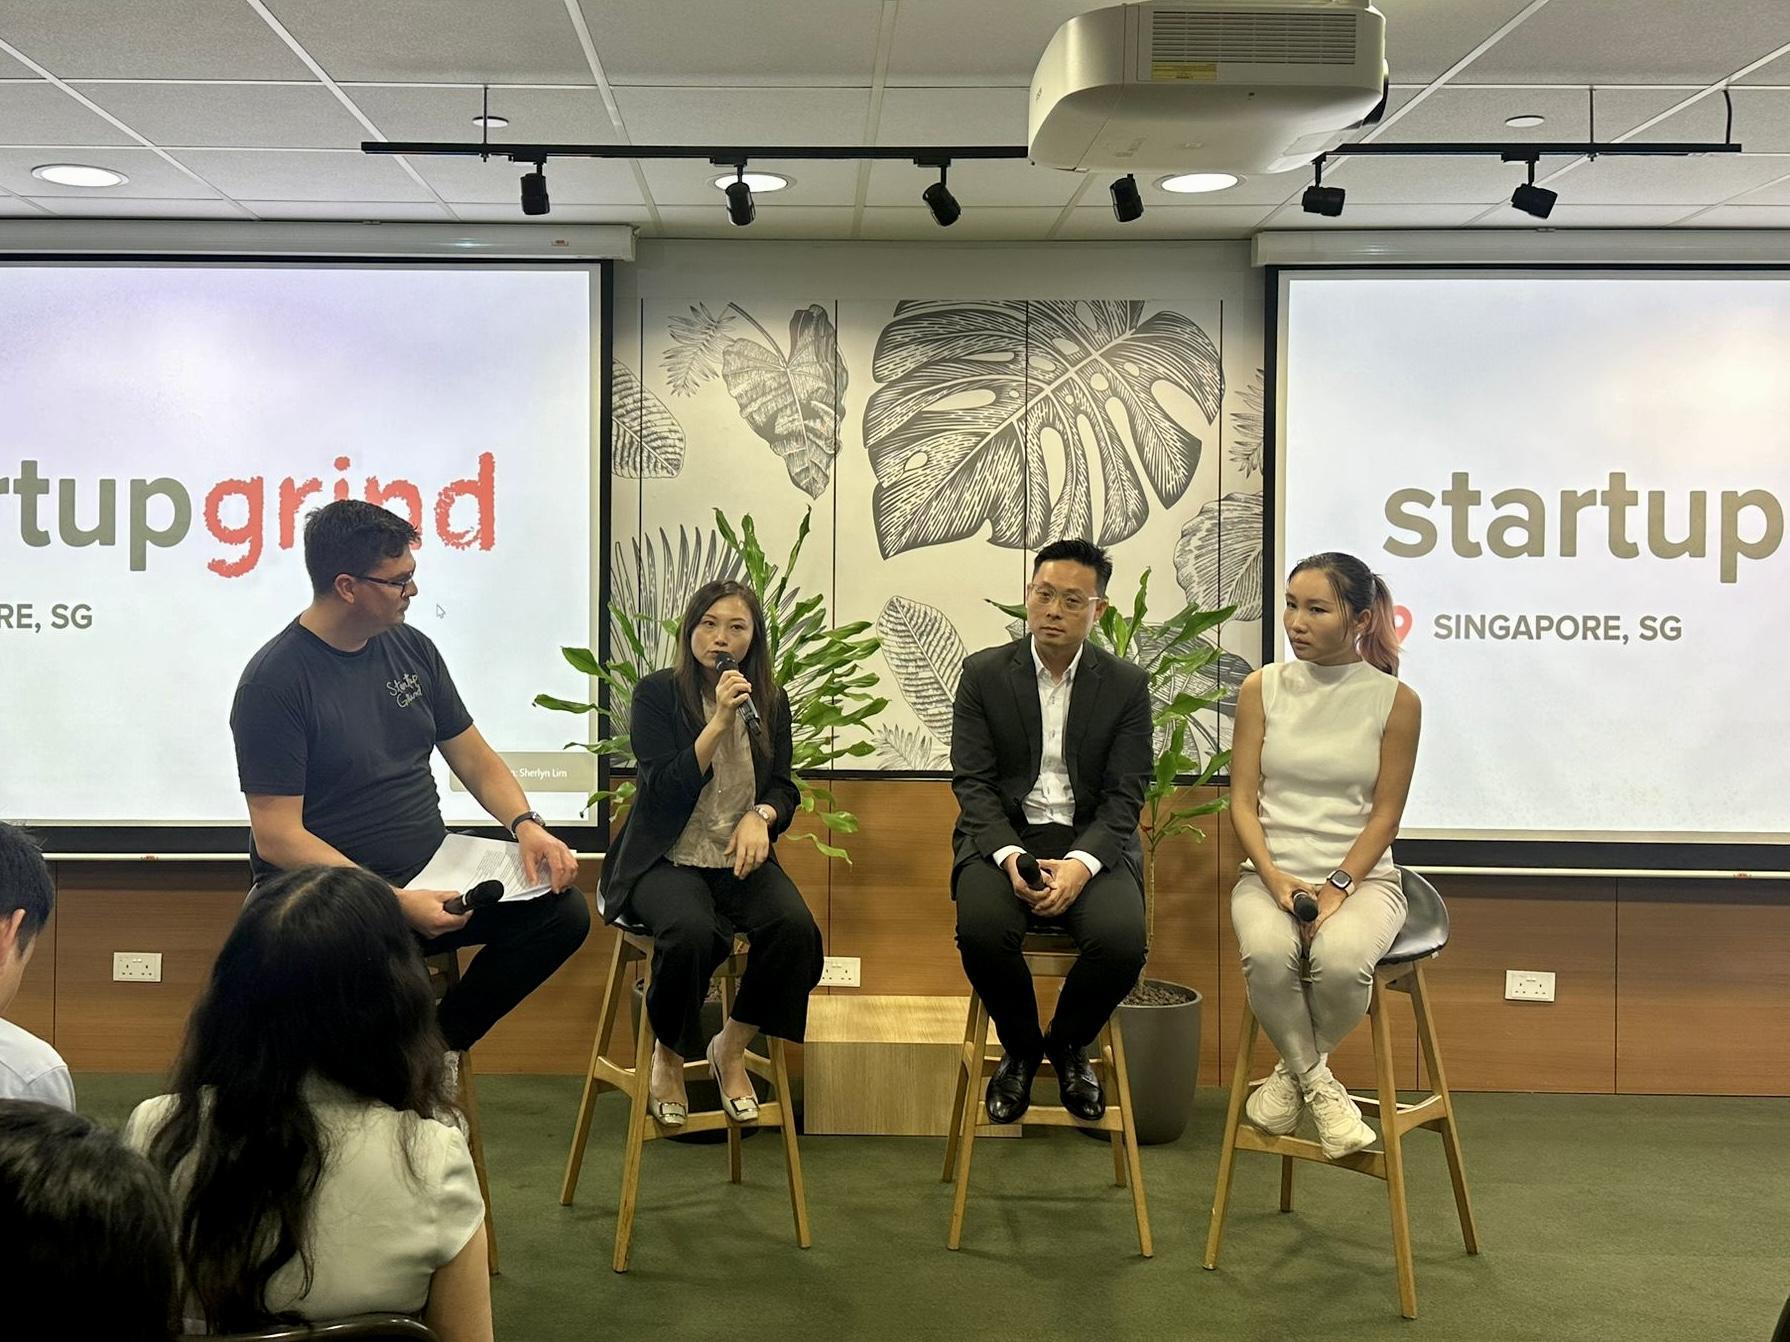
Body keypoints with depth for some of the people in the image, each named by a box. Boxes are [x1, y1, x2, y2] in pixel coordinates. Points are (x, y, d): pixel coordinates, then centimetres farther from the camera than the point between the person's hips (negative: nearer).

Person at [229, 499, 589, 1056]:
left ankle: (442, 1042, 2)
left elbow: (473, 757, 15)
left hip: (429, 874, 7)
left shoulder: (411, 648, 9)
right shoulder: (273, 682, -12)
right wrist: (395, 904, -24)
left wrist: (527, 824, -6)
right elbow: (277, 838, -16)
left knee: (562, 911, -16)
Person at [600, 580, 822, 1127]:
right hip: (668, 859, -4)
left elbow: (784, 788, 12)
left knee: (795, 927, -27)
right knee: (691, 932, -35)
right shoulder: (657, 693, -3)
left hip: (739, 858, 4)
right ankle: (668, 1058, -5)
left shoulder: (771, 701, 9)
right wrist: (719, 722, -19)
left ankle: (731, 1050, -2)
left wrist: (760, 816, -11)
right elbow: (664, 788, -11)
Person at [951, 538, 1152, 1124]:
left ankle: (1068, 1044, 5)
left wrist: (1081, 864, -21)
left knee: (1122, 939, -29)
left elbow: (1124, 796, -2)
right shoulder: (984, 673, 3)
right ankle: (1020, 1047, 1)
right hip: (1004, 835, 0)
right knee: (981, 929, -32)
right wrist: (1010, 857, -21)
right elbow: (972, 782, -3)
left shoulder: (1127, 684, 3)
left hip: (1092, 840, 0)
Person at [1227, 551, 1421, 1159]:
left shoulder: (1395, 700, 0)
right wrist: (1276, 878, -13)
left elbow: (1384, 815, -1)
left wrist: (1338, 886, -15)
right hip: (1270, 872, 1)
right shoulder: (1262, 688, 5)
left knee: (1340, 960, -35)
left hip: (1361, 875, -1)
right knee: (1266, 954, -34)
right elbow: (1243, 801, 2)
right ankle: (1318, 1084, -7)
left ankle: (1293, 1072, -1)